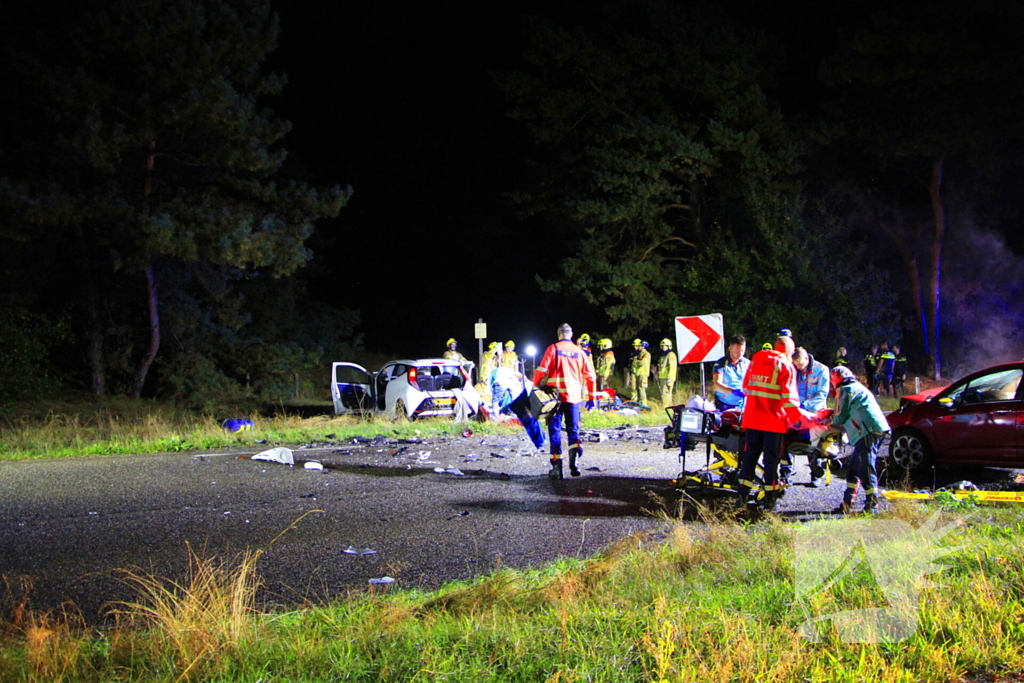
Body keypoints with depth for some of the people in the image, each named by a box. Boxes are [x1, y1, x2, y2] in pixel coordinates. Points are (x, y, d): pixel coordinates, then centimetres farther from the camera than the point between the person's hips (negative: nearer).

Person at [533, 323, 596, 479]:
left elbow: (542, 371, -7)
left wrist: (536, 387, 1)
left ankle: (556, 467, -4)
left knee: (555, 430, 2)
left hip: (556, 395, -2)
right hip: (574, 396, 2)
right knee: (573, 429, 9)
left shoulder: (553, 349, 1)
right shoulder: (579, 352, 10)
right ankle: (575, 452, -21)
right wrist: (591, 397, 19)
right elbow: (590, 375, 11)